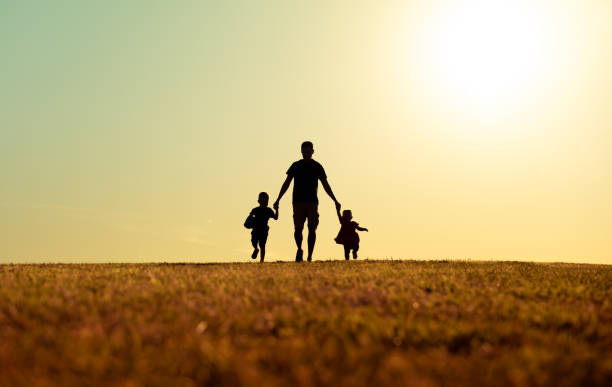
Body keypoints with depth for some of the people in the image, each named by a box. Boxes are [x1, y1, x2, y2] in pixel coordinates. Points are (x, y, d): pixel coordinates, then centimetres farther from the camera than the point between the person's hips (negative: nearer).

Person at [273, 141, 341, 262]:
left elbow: (326, 186, 12)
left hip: (312, 202, 0)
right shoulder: (295, 166, 9)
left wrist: (335, 201, 7)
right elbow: (286, 184, 10)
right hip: (298, 202, 0)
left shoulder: (317, 167, 8)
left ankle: (309, 256, -1)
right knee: (298, 228, -10)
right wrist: (278, 200, 4)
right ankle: (299, 250, 9)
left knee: (312, 229, -5)